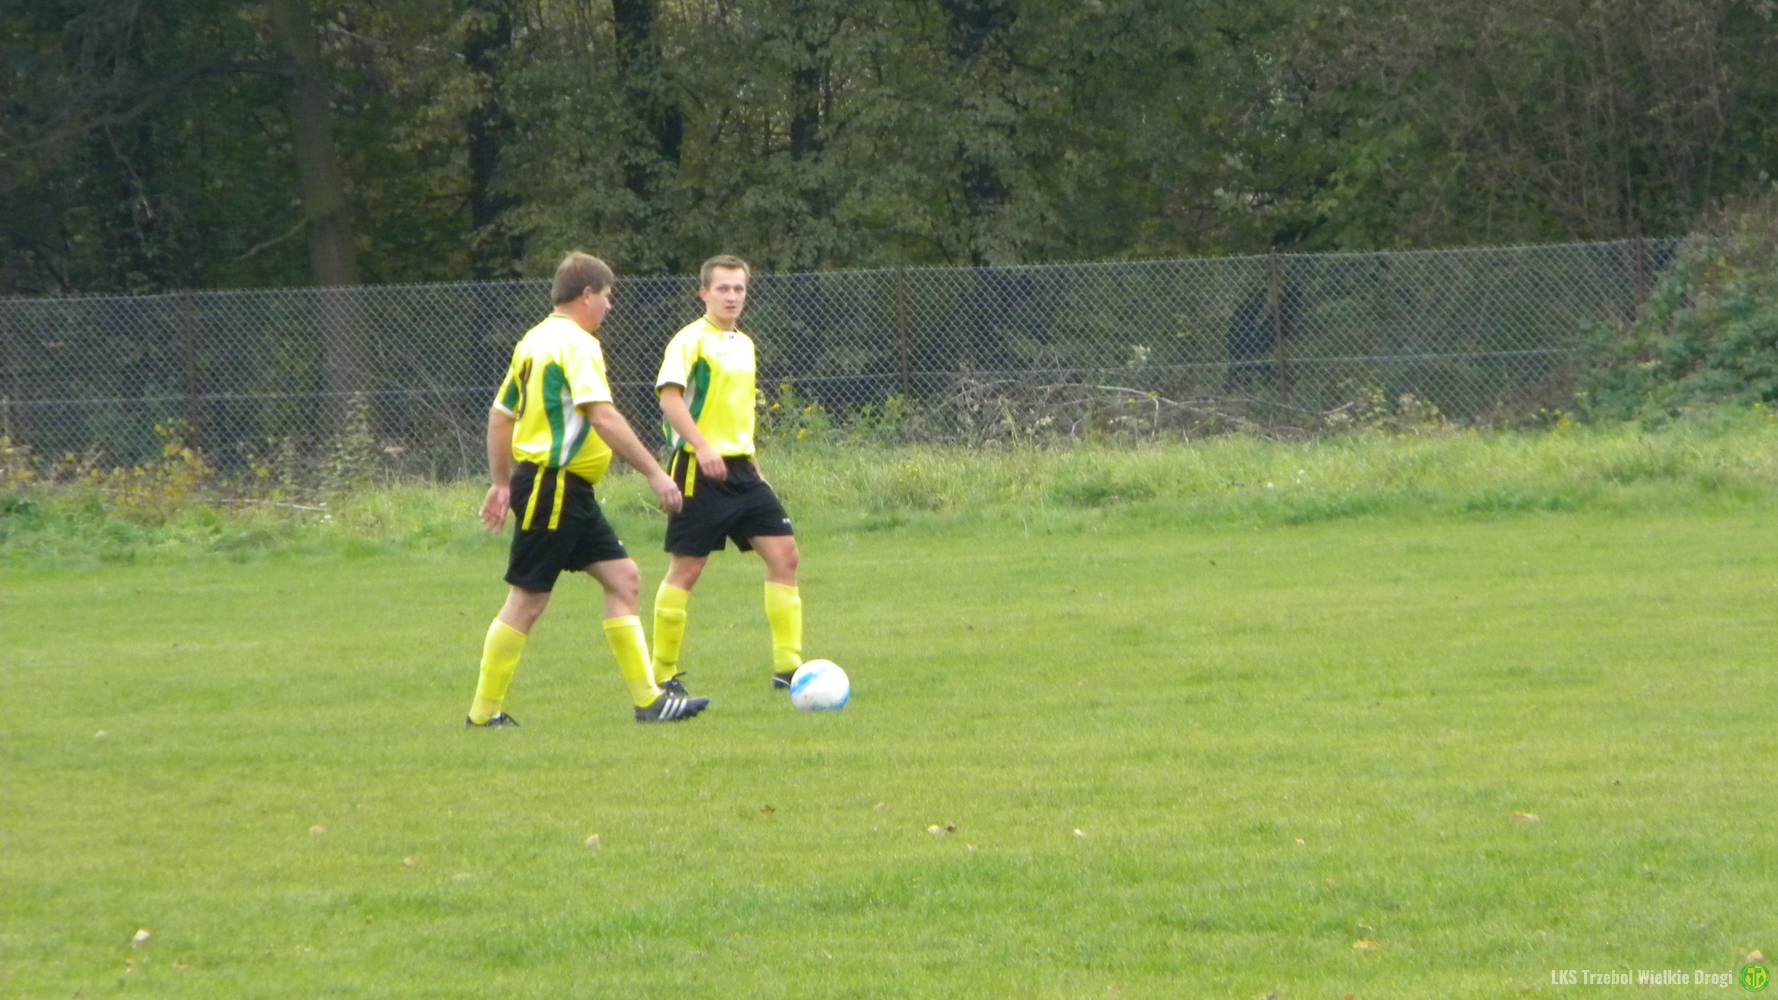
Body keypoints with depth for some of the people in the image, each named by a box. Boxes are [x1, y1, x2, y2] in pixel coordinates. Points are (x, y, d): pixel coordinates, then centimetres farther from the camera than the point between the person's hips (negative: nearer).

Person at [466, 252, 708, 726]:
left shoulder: (535, 340, 15)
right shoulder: (576, 344, -14)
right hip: (554, 486, -10)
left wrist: (501, 483, 25)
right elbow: (603, 418, -24)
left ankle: (648, 698, 3)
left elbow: (500, 415, 20)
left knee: (623, 578, 6)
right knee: (527, 599, -3)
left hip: (571, 492, 10)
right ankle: (484, 713, 4)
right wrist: (654, 473, -23)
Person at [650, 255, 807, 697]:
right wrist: (702, 447, -29)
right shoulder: (691, 340, -8)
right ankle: (663, 674, 7)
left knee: (783, 554, -2)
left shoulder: (744, 344, 18)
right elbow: (669, 395, -20)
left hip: (740, 468, 8)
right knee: (686, 570, -3)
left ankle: (788, 667, 1)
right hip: (699, 469, -8)